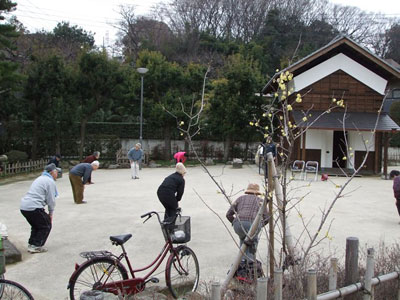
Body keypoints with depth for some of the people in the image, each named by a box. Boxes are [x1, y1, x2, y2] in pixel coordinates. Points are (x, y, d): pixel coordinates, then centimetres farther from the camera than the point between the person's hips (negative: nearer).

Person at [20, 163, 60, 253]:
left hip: (23, 207, 9)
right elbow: (51, 200, -7)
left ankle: (31, 244, 24)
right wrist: (51, 213, 8)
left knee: (36, 225, 25)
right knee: (46, 226, 5)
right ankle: (36, 246, 2)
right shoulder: (50, 181, -6)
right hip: (34, 207, -9)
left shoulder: (40, 178, 24)